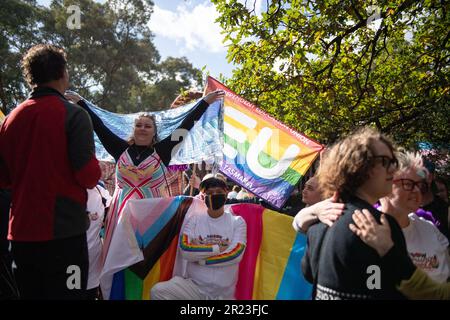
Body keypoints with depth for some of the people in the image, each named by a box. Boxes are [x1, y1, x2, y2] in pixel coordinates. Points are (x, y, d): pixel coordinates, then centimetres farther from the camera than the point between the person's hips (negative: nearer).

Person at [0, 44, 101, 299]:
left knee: (30, 293, 17)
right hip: (63, 231, -6)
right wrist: (94, 168, 5)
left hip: (21, 232, 6)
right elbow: (89, 176, -16)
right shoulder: (73, 115, -10)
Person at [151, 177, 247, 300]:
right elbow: (186, 251, -13)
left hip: (224, 293, -1)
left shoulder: (237, 222, 1)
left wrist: (199, 255, -12)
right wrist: (219, 248, -13)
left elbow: (235, 254, -15)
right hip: (193, 285, 1)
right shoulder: (193, 220, 3)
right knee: (158, 291, -22)